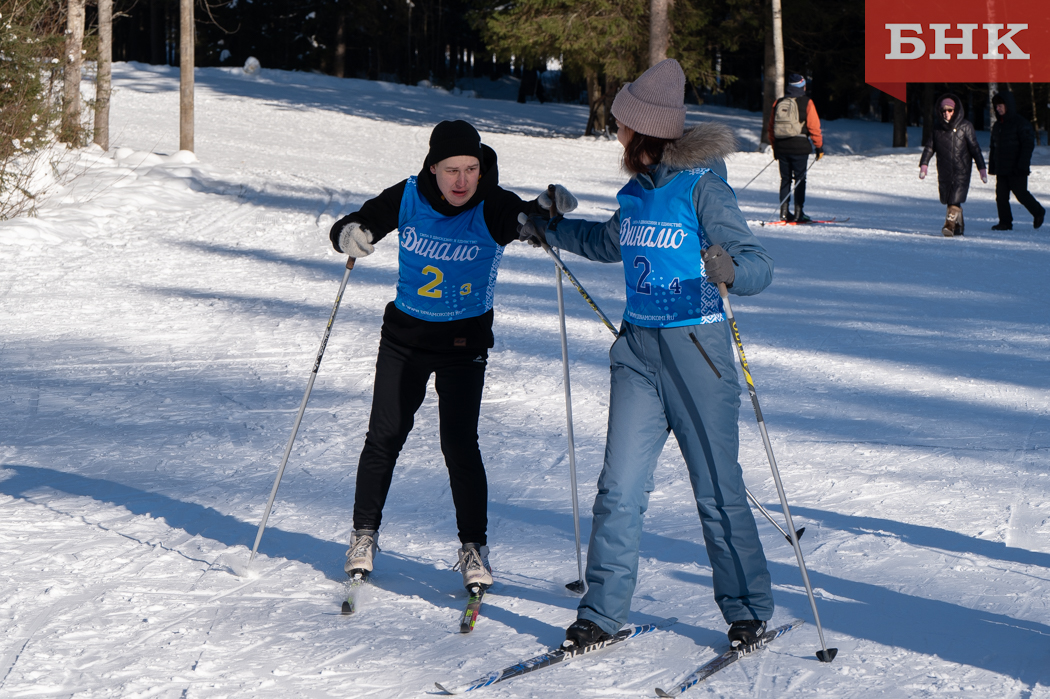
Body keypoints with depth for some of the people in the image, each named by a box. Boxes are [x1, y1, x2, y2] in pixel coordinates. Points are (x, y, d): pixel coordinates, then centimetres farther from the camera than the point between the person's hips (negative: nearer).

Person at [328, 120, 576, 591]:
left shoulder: (493, 207, -15)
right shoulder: (408, 198, -8)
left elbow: (526, 222, -30)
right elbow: (359, 224, -3)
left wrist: (548, 209, -52)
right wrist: (349, 234, -27)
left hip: (465, 343, -2)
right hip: (405, 335, 2)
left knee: (460, 445, -10)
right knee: (384, 437, 4)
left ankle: (474, 547, 5)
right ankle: (364, 535, 22)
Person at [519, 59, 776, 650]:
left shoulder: (702, 186, -10)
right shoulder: (636, 191, 11)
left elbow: (759, 263, -17)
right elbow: (612, 242, 33)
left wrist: (727, 269, -38)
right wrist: (548, 229, 42)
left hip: (696, 349, -6)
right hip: (639, 348, 6)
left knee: (718, 490, 1)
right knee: (621, 488, 0)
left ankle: (749, 611, 15)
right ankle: (604, 611, 7)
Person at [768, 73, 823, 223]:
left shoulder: (778, 103, 7)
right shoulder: (806, 103, -6)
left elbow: (771, 128, 12)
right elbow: (814, 127, -8)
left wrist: (775, 148, 21)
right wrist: (819, 147, 1)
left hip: (781, 147, 4)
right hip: (800, 147, -4)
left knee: (785, 179, 11)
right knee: (800, 180, 1)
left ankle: (784, 212, 8)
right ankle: (798, 213, -1)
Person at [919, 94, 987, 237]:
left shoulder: (965, 126, -2)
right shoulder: (937, 127, 6)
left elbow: (975, 148, -1)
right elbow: (929, 146, 9)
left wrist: (982, 169, -2)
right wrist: (924, 165, -3)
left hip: (962, 169, -4)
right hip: (944, 170, 4)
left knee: (955, 198, -17)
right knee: (946, 197, 7)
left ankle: (950, 224, -22)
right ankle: (959, 225, 22)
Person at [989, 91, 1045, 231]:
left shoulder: (1021, 123, -8)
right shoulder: (998, 125, 15)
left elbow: (1029, 144, -12)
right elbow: (994, 147, 21)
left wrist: (1023, 165, -19)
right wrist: (991, 166, 14)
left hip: (1016, 169, -7)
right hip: (1001, 169, 7)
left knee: (1021, 193, -2)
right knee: (1001, 195, 0)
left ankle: (1038, 213, 21)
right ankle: (1005, 222, 6)